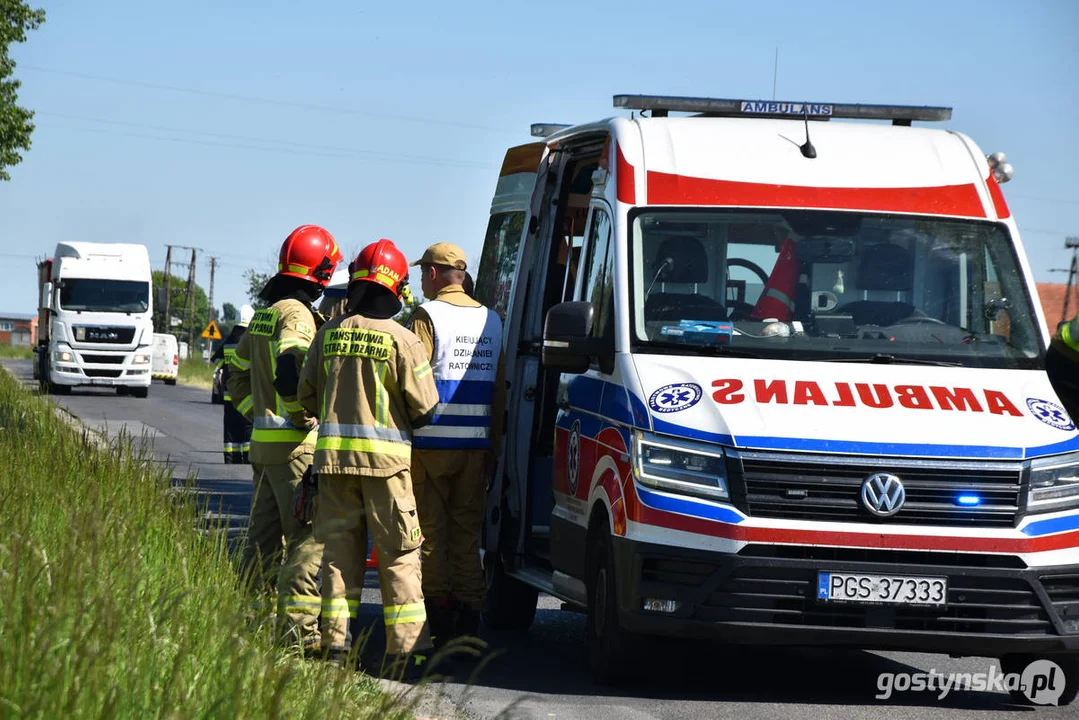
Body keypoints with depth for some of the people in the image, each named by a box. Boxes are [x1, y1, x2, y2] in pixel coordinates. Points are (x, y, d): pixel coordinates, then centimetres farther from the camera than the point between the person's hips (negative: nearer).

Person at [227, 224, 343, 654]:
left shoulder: (263, 316, 16)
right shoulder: (296, 315, -13)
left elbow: (239, 378, 21)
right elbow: (290, 372, -26)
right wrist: (303, 419, -16)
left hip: (263, 440, 9)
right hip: (295, 444, -9)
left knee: (264, 534, 13)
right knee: (308, 536, -8)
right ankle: (297, 627, -12)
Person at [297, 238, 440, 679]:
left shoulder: (330, 333, 4)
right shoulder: (401, 340, -10)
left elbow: (307, 394, 12)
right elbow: (424, 406, -6)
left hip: (333, 451, 4)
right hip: (386, 456, -4)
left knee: (340, 546, 11)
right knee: (399, 554, 1)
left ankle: (336, 641, 9)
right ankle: (406, 648, -1)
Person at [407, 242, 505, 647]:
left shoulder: (428, 316, -8)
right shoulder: (490, 321, 11)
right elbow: (498, 390, 13)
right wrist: (493, 447, 16)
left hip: (431, 444, -5)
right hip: (476, 445, 5)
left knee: (431, 533, 0)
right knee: (467, 533, 10)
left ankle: (439, 619, -2)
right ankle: (468, 624, 7)